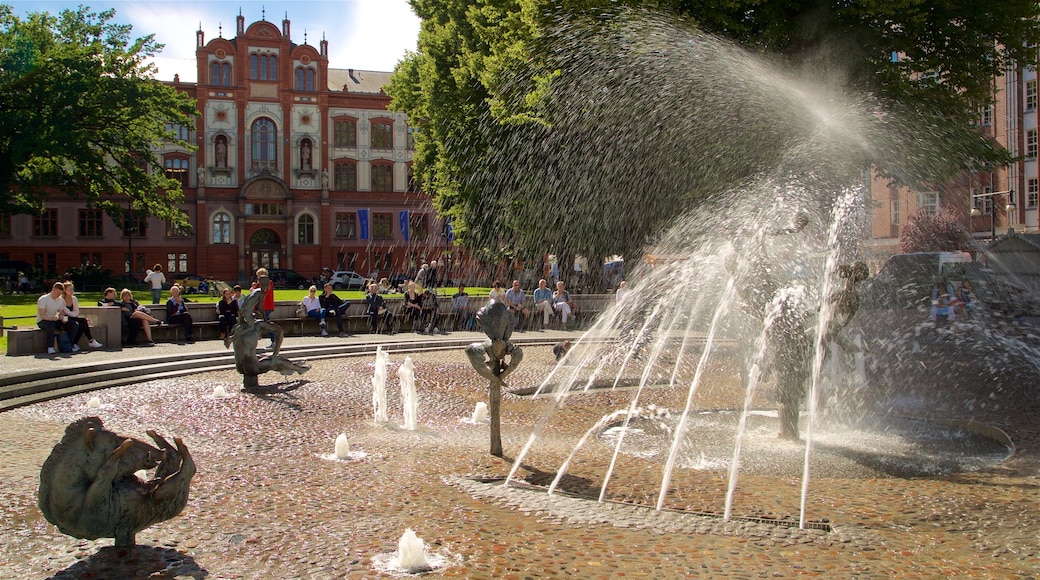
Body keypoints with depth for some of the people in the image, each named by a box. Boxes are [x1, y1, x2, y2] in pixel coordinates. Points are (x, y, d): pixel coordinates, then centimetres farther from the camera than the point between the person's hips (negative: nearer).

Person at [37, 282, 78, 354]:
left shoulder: (61, 300, 6)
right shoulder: (43, 299, -13)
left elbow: (61, 313, 8)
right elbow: (42, 315, -19)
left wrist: (63, 318, -17)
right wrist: (51, 318, -39)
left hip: (55, 321, 6)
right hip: (43, 321, -6)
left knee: (74, 324, -15)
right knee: (51, 325, -42)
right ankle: (50, 348, -34)